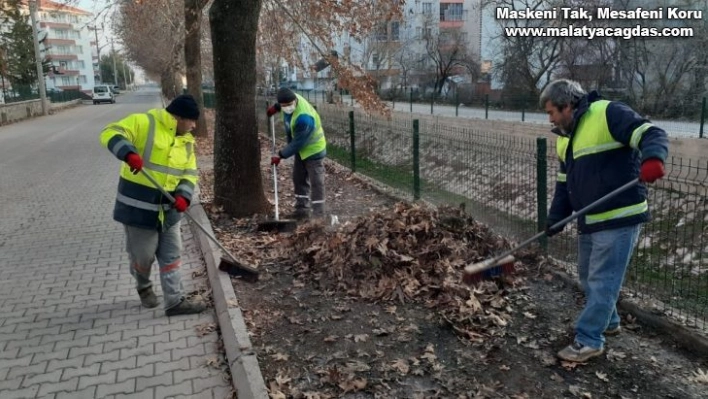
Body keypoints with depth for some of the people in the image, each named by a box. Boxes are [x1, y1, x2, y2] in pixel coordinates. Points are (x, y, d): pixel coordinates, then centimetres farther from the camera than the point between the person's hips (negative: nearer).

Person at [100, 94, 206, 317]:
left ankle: (175, 301, 17)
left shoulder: (186, 141, 9)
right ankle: (143, 286, 39)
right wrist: (129, 153, -38)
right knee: (143, 254, 7)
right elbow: (111, 134, -19)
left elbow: (189, 173, 7)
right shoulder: (143, 123, -10)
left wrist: (184, 196, -12)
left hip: (168, 209, 6)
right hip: (139, 205, -6)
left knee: (171, 256, 8)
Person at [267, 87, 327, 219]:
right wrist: (275, 107, 24)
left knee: (316, 182, -5)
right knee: (298, 178, 14)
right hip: (301, 149, 10)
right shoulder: (292, 98, -12)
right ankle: (302, 210, 23)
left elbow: (297, 142, -29)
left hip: (313, 149, -10)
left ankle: (318, 214, 0)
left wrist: (280, 155, -22)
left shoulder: (304, 118, -37)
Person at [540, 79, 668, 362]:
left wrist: (652, 159, -42)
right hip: (589, 222, 9)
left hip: (619, 218, -9)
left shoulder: (608, 114, -12)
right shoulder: (565, 139, 14)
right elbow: (564, 185, 18)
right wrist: (554, 221, 12)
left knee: (602, 280, -2)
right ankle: (608, 322, 40)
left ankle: (589, 340, 8)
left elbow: (653, 135, -20)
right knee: (588, 277, 19)